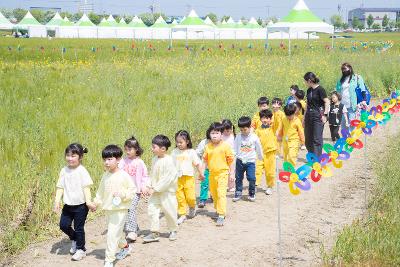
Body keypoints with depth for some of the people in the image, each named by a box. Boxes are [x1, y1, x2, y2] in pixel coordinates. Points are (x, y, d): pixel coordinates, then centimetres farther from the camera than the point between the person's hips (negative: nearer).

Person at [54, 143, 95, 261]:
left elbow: (86, 187, -14)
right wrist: (57, 201, -3)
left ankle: (81, 249, 22)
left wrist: (88, 201, -22)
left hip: (80, 205, -5)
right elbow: (60, 187, 5)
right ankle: (74, 239, 34)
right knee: (63, 225, 5)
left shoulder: (82, 171, -11)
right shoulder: (64, 171, 3)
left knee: (79, 228, 4)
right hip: (68, 205, 5)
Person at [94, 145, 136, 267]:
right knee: (116, 232, 21)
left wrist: (122, 194, -22)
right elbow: (101, 191, 16)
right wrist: (96, 202, 9)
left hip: (120, 210, -7)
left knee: (112, 234, -11)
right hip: (108, 209, 7)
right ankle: (125, 247, 47)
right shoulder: (105, 176, 5)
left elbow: (132, 189, -8)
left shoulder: (124, 176, -13)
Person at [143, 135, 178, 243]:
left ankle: (173, 230, 28)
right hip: (156, 191, 7)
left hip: (167, 191, -7)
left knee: (169, 211, 7)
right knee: (152, 209, -1)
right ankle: (154, 233, 5)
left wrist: (155, 189, -20)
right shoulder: (155, 159, 5)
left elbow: (167, 178, -22)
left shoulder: (168, 161, -20)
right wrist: (150, 186, 0)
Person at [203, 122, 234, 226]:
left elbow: (230, 160, -4)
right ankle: (218, 210, 38)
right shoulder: (208, 146, 1)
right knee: (214, 193, 18)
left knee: (221, 194, -13)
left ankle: (221, 215, -13)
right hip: (212, 173, 5)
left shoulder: (225, 146, -9)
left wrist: (231, 173, -2)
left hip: (222, 173, -5)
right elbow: (205, 159, 11)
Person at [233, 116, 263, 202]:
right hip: (240, 161, 2)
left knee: (251, 178, -4)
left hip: (250, 161, -2)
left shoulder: (254, 137, -3)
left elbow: (258, 149, 9)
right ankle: (238, 193, 18)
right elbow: (235, 148, 6)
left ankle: (252, 194, 11)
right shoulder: (238, 137, -1)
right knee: (238, 178, 8)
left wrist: (260, 157, 18)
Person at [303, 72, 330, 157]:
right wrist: (304, 118, 18)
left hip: (318, 116, -8)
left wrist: (325, 114, -15)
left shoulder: (320, 89, -10)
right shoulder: (309, 90, 12)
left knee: (317, 139, -5)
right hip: (309, 115, 8)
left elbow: (327, 102, -12)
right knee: (308, 139, 10)